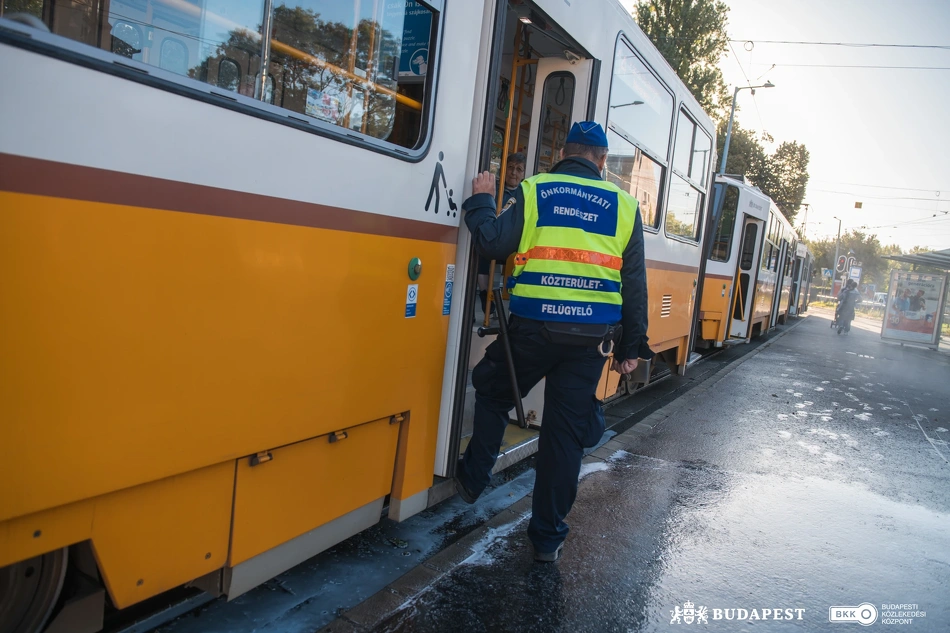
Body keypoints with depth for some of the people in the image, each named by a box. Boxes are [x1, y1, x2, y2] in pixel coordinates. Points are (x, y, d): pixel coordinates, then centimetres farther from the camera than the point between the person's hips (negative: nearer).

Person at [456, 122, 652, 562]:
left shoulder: (534, 191, 0)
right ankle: (548, 537, 18)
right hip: (591, 337, 2)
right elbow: (634, 285, 8)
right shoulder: (624, 206, 8)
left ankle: (472, 479, 31)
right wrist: (631, 347, 13)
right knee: (566, 431, 9)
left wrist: (480, 201, 13)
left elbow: (493, 245, -5)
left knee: (492, 394, 24)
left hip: (532, 327, -2)